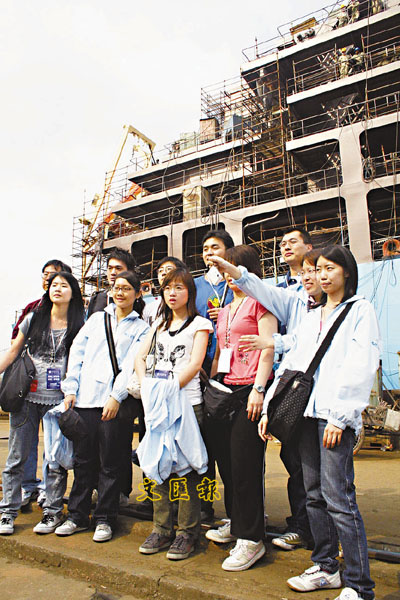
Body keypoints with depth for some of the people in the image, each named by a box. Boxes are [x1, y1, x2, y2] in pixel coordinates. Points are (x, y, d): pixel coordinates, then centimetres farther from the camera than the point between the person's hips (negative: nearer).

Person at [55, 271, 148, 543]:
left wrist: (116, 397, -14)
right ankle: (77, 516, 24)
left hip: (114, 401, -2)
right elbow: (77, 352, 11)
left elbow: (132, 365, -3)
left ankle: (105, 519, 18)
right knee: (83, 459, 9)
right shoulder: (96, 319, 17)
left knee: (109, 463, 3)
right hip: (84, 398, 3)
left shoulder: (141, 328, 8)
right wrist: (71, 388, 1)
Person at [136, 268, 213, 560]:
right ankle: (162, 528, 21)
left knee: (186, 466, -1)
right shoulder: (159, 324, 19)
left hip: (187, 402, -5)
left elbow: (195, 363, -8)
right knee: (158, 464, 8)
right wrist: (147, 387, -3)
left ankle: (187, 531, 12)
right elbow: (140, 357, 13)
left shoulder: (199, 323, 3)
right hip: (158, 404, 5)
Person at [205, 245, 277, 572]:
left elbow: (268, 348, -11)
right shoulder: (224, 311, 21)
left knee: (245, 463, -4)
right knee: (225, 459, 12)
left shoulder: (260, 302, -2)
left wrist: (259, 389, -18)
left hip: (250, 389, -8)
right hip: (225, 390, 8)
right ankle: (236, 523, 31)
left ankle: (251, 538, 8)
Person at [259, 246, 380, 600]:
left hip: (335, 415, -6)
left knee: (338, 497, -7)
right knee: (314, 495, 11)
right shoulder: (311, 317, 21)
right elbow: (290, 364, 18)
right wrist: (269, 407, 10)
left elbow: (361, 368, -7)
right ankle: (326, 567, 25)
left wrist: (340, 416, -15)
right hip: (306, 411, 6)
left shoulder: (360, 310, 3)